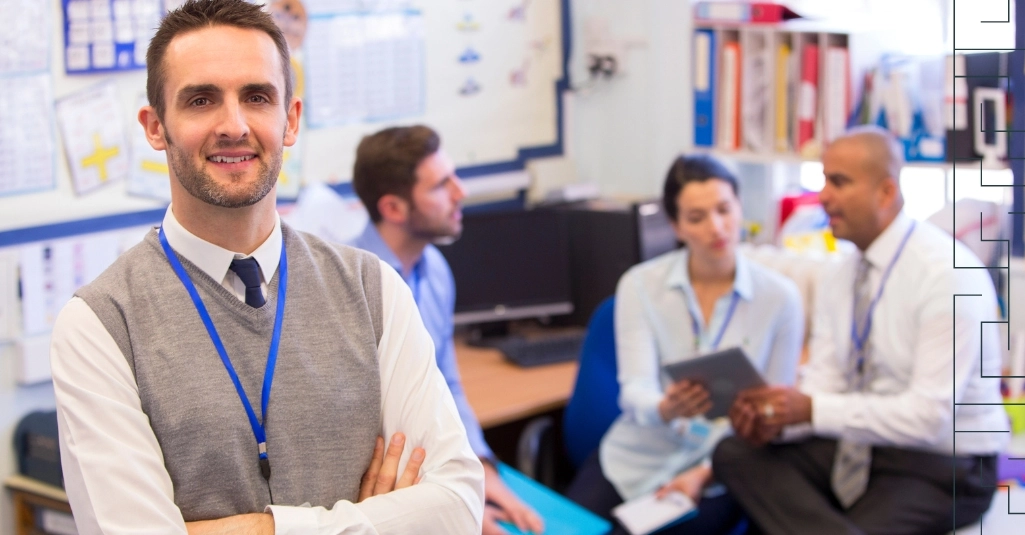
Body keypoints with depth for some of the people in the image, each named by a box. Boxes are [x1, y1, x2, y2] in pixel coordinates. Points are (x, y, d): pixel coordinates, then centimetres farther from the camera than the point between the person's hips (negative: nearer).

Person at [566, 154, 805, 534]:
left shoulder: (780, 297, -4)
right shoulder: (640, 285, -3)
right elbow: (634, 390, -12)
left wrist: (705, 473, -14)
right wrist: (666, 408, -35)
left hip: (717, 474, -1)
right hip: (632, 460, 2)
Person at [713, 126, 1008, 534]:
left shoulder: (947, 274, -17)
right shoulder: (837, 283, 7)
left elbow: (930, 415, -23)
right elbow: (823, 386, 3)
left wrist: (811, 409, -29)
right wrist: (774, 420, -20)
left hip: (944, 467, -8)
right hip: (857, 448, 8)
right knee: (735, 453, -17)